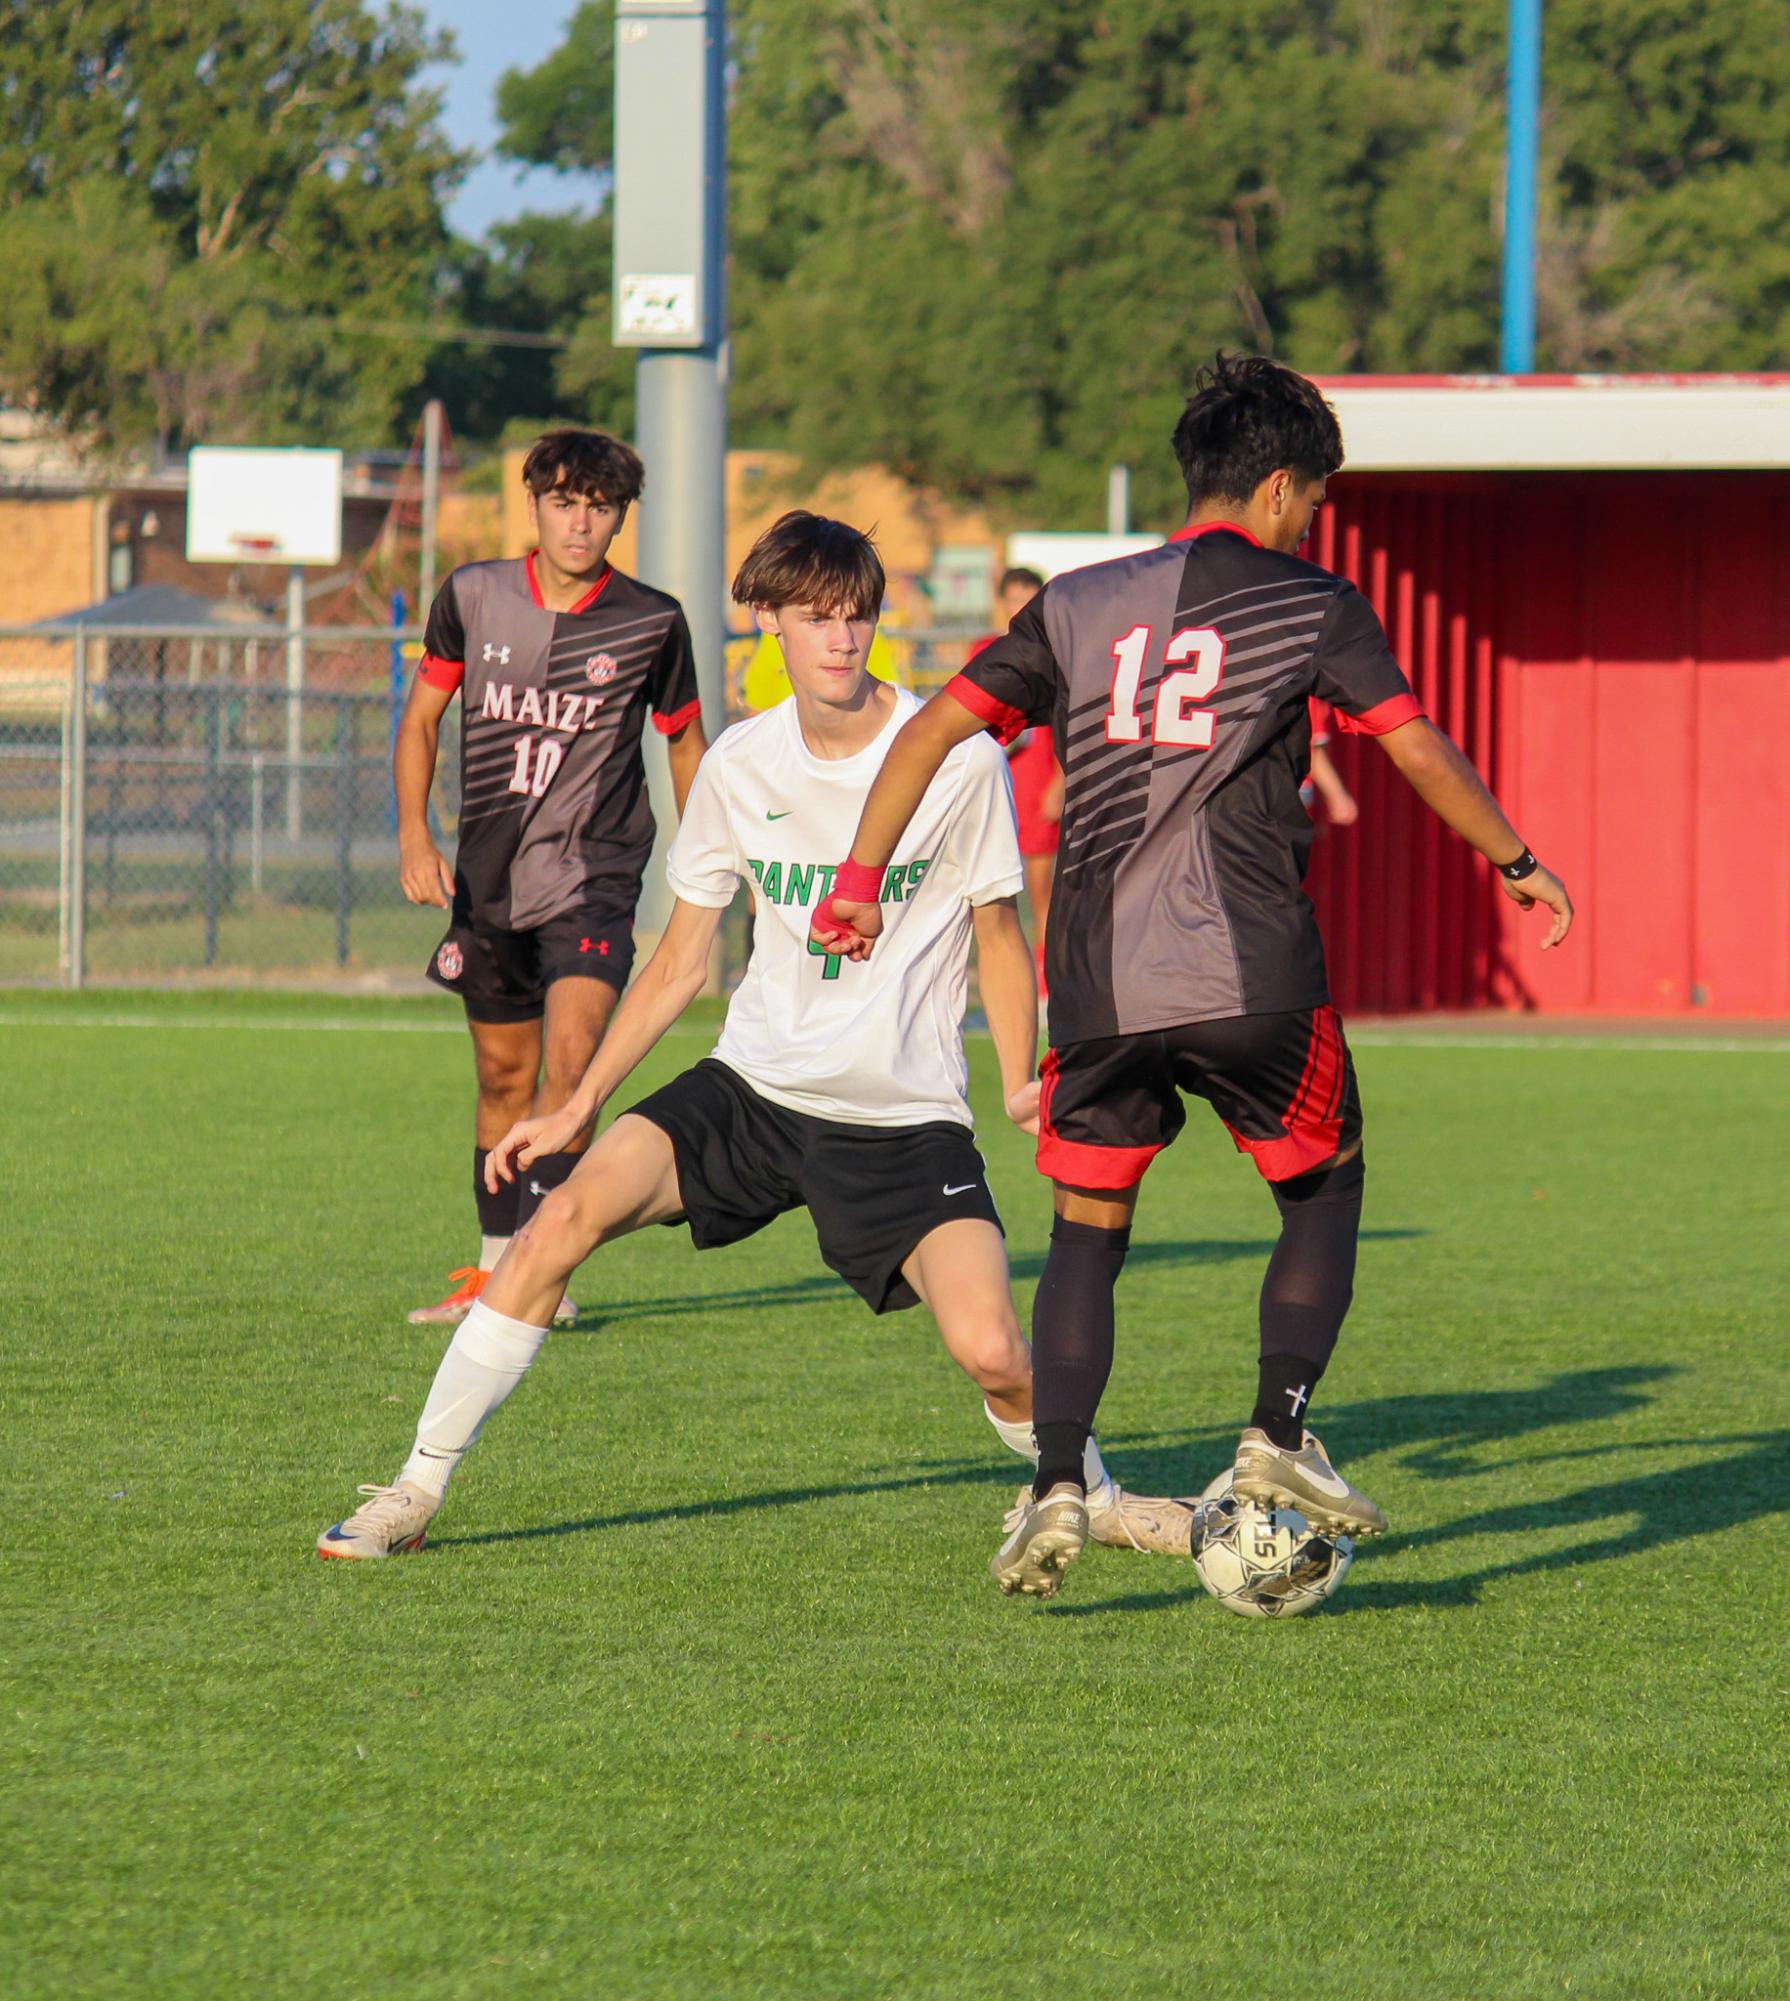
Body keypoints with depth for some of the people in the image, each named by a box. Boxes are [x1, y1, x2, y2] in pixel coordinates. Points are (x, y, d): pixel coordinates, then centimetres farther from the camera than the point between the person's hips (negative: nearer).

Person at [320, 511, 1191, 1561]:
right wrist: (581, 1105, 8)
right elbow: (681, 962, 12)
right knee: (564, 1216, -19)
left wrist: (1023, 1080, -9)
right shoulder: (742, 765, 3)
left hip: (906, 1117, -3)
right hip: (754, 1084, 3)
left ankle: (1087, 1495, 15)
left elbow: (999, 934, 5)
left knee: (994, 1354, -20)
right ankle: (417, 1491, -10)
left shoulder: (958, 758, -7)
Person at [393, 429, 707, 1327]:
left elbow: (685, 743, 9)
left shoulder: (652, 622, -5)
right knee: (504, 1075, 12)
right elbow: (420, 719, 9)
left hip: (594, 874, -3)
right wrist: (414, 832, -5)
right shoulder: (472, 596, -1)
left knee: (571, 1053, -21)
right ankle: (494, 1269, 24)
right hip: (488, 876, 3)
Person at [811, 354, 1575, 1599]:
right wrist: (1516, 862, 13)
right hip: (1253, 976, -3)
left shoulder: (1079, 607, 13)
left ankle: (1058, 1485, -4)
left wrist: (863, 879, 13)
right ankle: (1279, 1437, 4)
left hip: (1101, 982, 3)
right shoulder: (1313, 607, 3)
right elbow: (1419, 748, 0)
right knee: (1324, 1191, 18)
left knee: (1088, 1229, 11)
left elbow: (937, 727, 9)